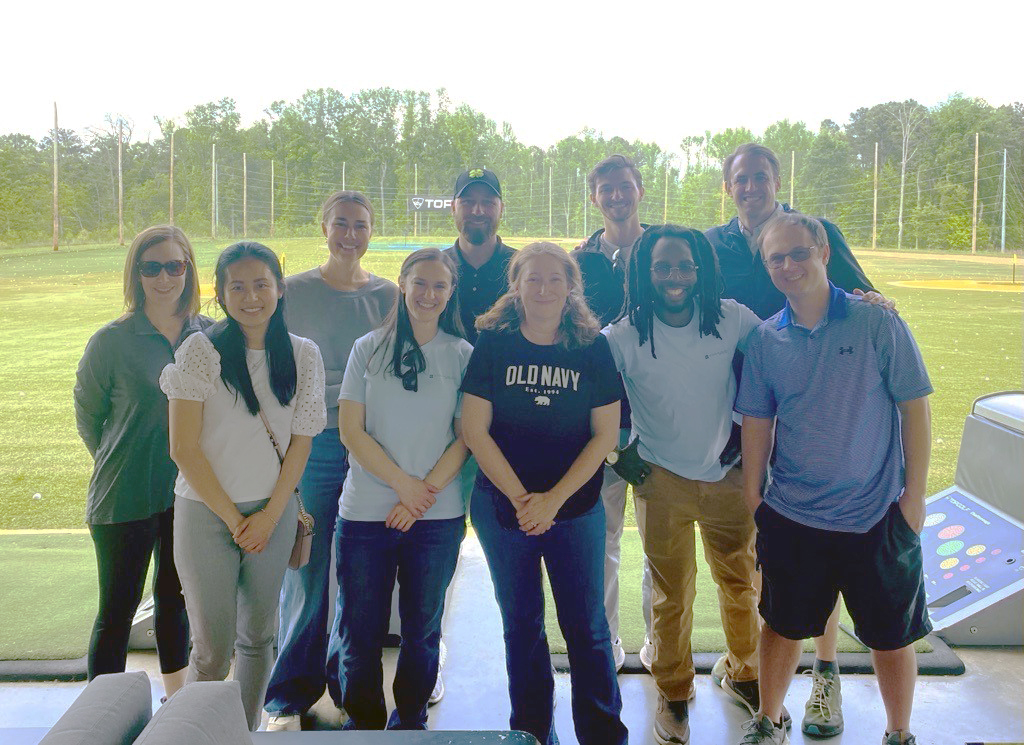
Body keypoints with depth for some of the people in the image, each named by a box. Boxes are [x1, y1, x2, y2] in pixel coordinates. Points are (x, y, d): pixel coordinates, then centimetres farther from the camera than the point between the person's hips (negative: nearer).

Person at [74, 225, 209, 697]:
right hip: (126, 499, -4)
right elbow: (87, 416, 1)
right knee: (118, 611, 6)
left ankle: (176, 698, 38)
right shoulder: (112, 341, -11)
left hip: (190, 493, 4)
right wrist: (122, 466, 6)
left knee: (175, 599, 20)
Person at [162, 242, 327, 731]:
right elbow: (183, 448, -9)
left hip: (274, 512, 3)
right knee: (212, 647, 2)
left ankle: (247, 731, 33)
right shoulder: (201, 350, -8)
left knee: (257, 636, 14)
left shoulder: (303, 355, 1)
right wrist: (233, 518, -8)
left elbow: (301, 442, 3)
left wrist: (269, 516, -5)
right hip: (206, 511, -2)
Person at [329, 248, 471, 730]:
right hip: (365, 513, 0)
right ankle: (363, 723, 30)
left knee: (422, 630, 12)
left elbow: (466, 437, -1)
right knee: (359, 631, 8)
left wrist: (424, 493, -11)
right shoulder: (368, 349, 3)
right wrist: (402, 484, -9)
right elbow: (351, 431, -1)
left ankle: (410, 722, 32)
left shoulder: (462, 356, 2)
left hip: (438, 517, 0)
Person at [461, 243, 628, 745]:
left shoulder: (593, 348, -2)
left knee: (587, 626, 6)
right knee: (521, 625, 13)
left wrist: (553, 500, -11)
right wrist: (522, 498, -11)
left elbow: (605, 434, -3)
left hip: (576, 508, 0)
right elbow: (474, 430, -6)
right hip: (502, 507, 1)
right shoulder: (493, 344, -3)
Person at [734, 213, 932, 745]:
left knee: (890, 635, 13)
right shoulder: (766, 339, -1)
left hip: (877, 516, -2)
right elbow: (758, 419, 5)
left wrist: (914, 495, -7)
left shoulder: (876, 322, -9)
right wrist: (753, 492, 4)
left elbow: (915, 407, -6)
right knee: (783, 626, 15)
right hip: (790, 516, 2)